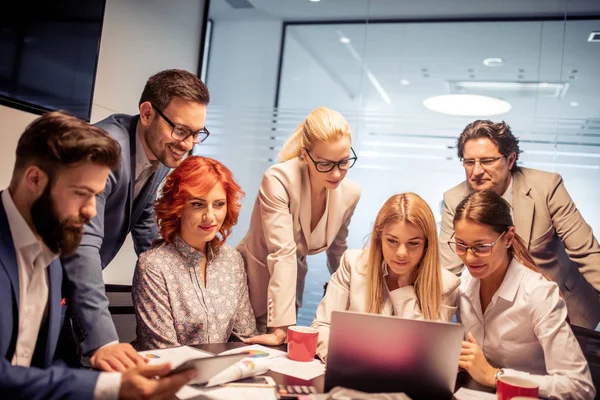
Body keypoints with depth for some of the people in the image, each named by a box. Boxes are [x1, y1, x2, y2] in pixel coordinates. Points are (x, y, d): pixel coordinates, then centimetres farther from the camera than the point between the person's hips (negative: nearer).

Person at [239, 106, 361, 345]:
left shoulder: (350, 194, -8)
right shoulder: (278, 180, -25)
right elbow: (283, 254, -31)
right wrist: (281, 329, -31)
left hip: (290, 288, 5)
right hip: (253, 287, -4)